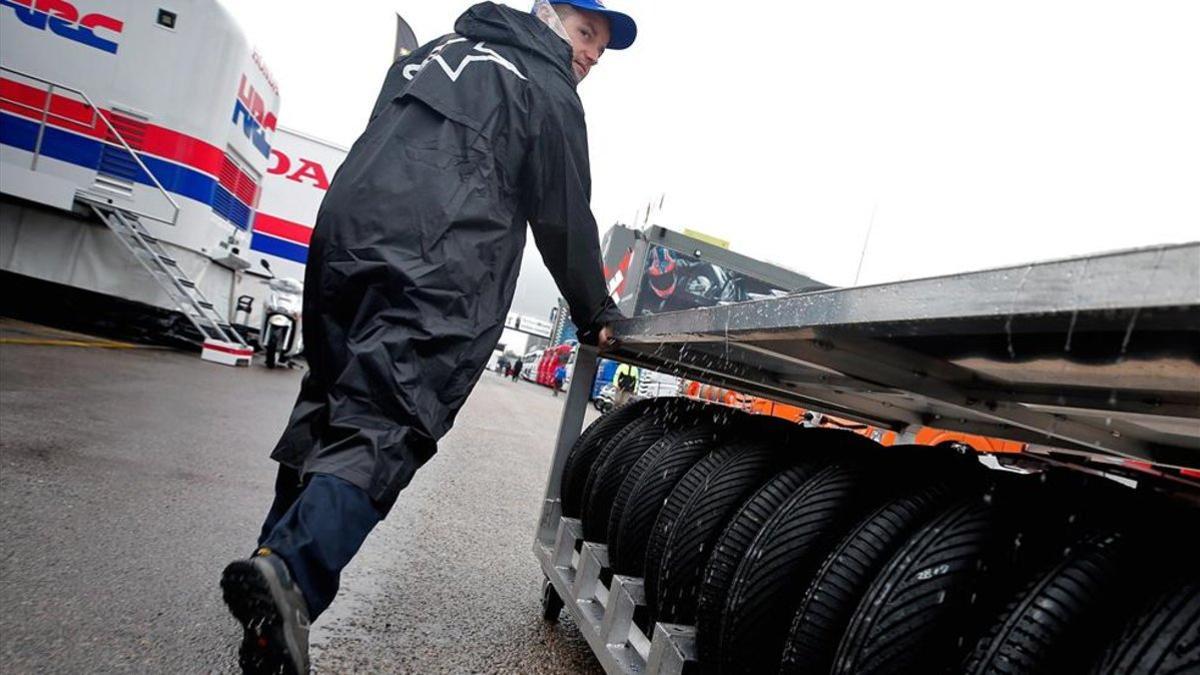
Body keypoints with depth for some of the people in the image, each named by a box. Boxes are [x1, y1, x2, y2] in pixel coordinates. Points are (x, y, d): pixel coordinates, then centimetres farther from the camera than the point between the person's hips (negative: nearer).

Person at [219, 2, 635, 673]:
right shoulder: (549, 93, 9)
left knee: (326, 412, 13)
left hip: (341, 236, 7)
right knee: (383, 429, -14)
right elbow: (565, 218, 9)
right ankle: (291, 573, -31)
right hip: (435, 275, -7)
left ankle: (280, 561, 16)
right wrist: (597, 315, 19)